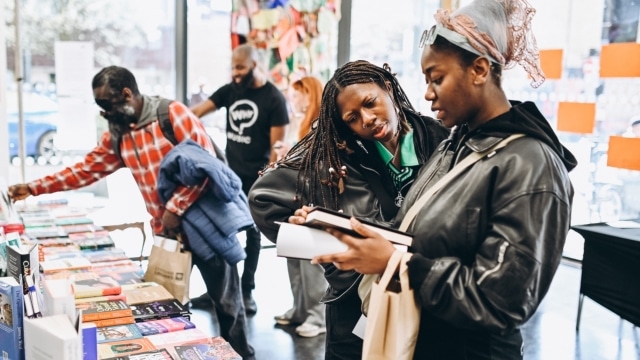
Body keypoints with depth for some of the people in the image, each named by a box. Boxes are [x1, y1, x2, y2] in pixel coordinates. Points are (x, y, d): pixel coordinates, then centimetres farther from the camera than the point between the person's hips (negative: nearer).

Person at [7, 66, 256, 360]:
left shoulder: (173, 114, -14)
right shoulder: (116, 137, 7)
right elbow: (84, 171, 13)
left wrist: (176, 208, -21)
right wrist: (33, 188, 9)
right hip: (166, 231, 6)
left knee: (226, 298, 7)